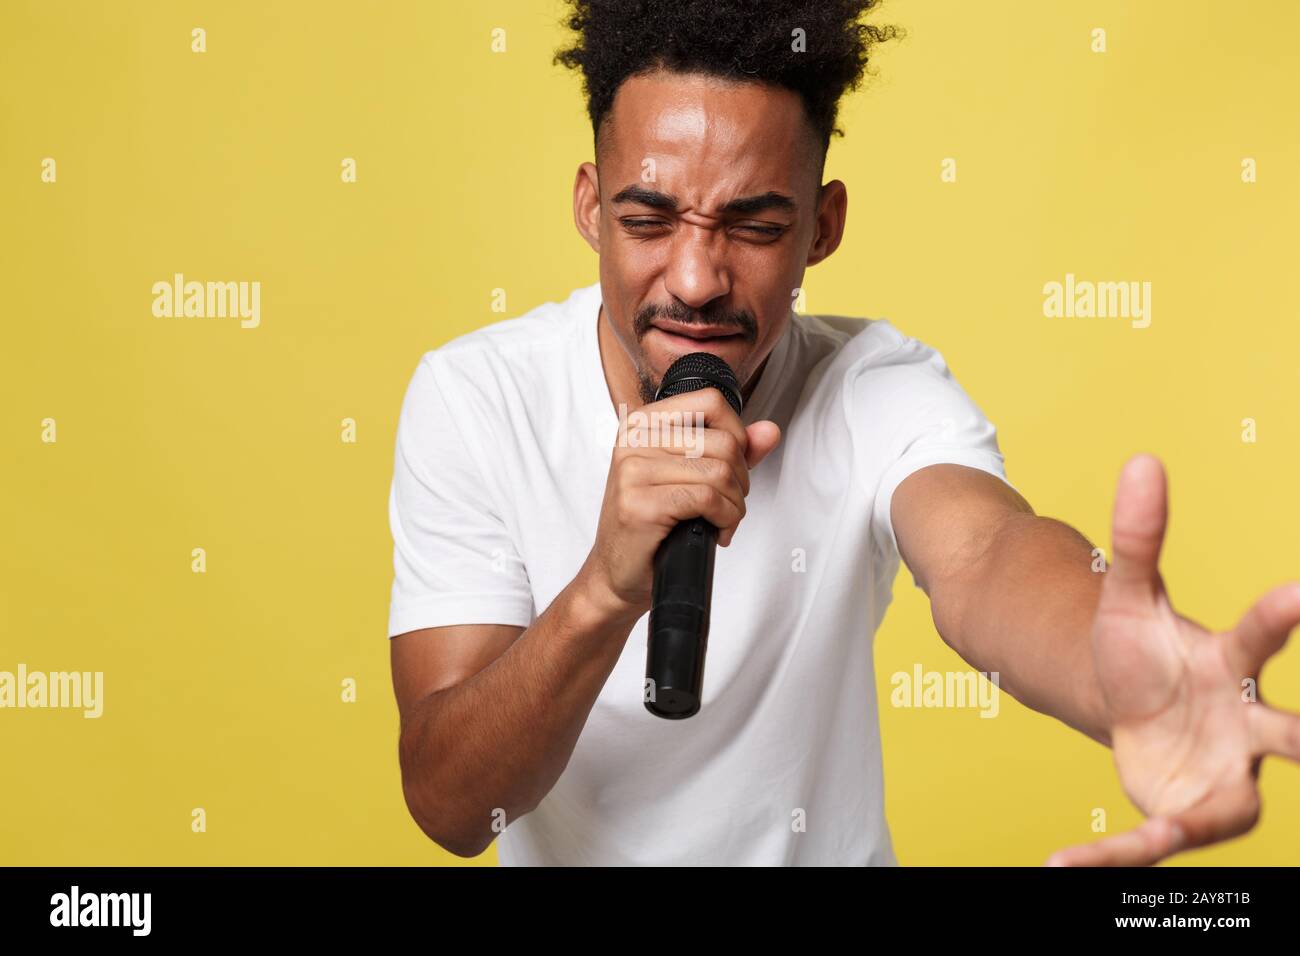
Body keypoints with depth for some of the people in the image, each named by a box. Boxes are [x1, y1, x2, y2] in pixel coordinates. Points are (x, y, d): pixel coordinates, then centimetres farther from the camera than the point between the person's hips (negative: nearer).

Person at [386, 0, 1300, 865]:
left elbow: (982, 551, -36)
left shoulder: (879, 390, -14)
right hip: (563, 850, 0)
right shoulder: (469, 397, -15)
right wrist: (605, 590, -36)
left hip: (828, 847, 0)